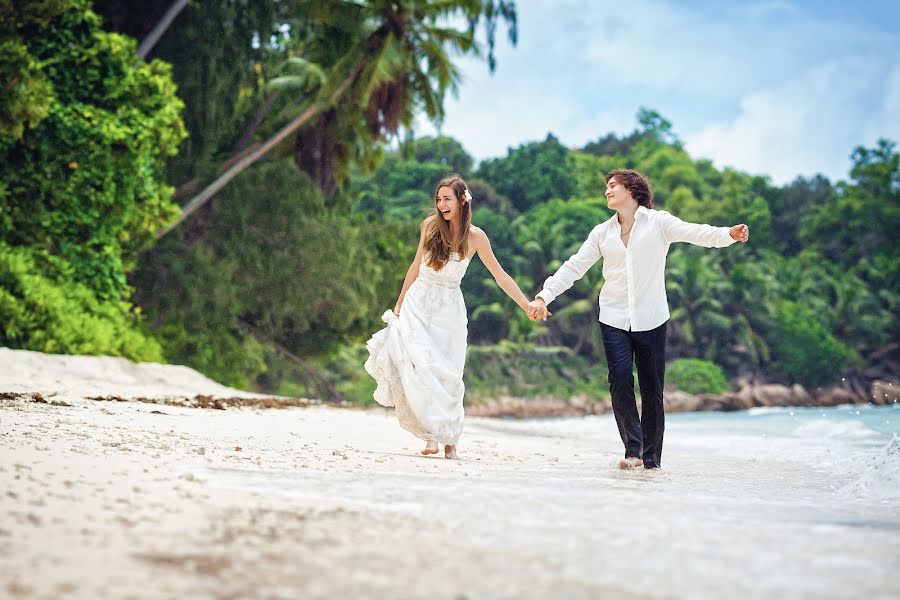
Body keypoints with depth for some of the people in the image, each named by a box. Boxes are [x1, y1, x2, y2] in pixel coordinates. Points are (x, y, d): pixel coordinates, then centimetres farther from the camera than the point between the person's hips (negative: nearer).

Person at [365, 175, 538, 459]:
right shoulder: (431, 226, -2)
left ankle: (449, 440, 5)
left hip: (449, 310, -1)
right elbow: (416, 266, 10)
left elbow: (500, 276, -2)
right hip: (418, 302, 1)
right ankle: (432, 434, -11)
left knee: (447, 374, -4)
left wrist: (528, 306, -5)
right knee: (419, 365, -15)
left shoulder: (475, 236, -7)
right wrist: (399, 304, 14)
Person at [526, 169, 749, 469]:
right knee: (620, 383, -12)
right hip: (614, 319, 3)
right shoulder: (602, 233, 14)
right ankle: (633, 450, -9)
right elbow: (574, 267, 13)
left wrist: (728, 234, -31)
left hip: (650, 320, -2)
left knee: (652, 389, 1)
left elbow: (694, 232, -13)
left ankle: (651, 458, 8)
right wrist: (543, 296, 2)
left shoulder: (658, 222, 2)